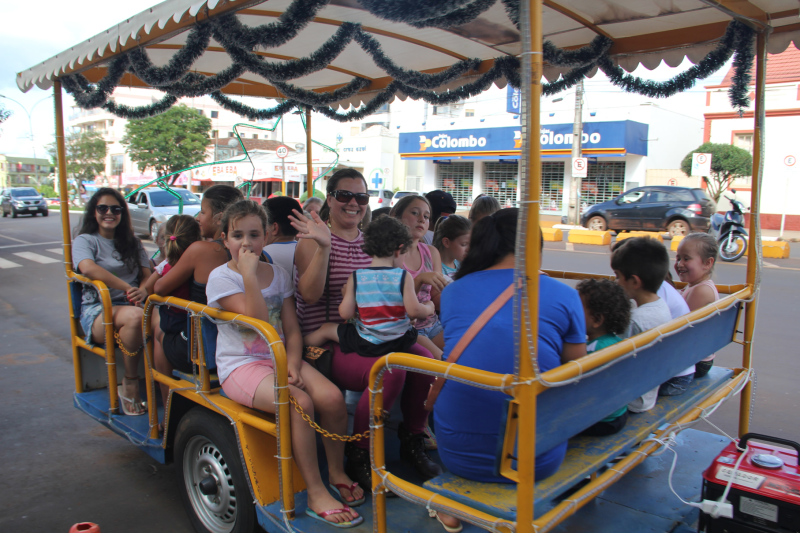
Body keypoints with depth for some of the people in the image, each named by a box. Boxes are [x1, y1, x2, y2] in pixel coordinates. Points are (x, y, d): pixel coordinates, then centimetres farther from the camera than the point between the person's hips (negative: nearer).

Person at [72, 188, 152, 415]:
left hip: (130, 306, 4)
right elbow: (88, 268, -14)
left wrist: (143, 291, -13)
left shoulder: (132, 242, 23)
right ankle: (130, 385, -19)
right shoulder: (85, 240, 8)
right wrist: (128, 288, -20)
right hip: (97, 310, -3)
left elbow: (147, 274, 11)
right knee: (136, 316, -38)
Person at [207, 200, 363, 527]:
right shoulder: (221, 277, -6)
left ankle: (337, 473, 4)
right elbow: (259, 321, -20)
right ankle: (316, 494, -16)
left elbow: (291, 329, 6)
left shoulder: (278, 274, 9)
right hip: (241, 365, -5)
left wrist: (293, 365, -10)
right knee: (300, 403, -30)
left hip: (279, 358, 5)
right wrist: (249, 273, -23)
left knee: (332, 397, -20)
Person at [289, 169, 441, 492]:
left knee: (424, 361, -20)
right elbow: (310, 294, -18)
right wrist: (323, 246, -24)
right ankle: (358, 458, -9)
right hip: (329, 344, -6)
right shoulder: (314, 239, -3)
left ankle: (412, 442, 6)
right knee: (390, 370, -31)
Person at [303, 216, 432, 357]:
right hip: (401, 343, 0)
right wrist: (429, 307, 7)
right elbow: (414, 311, -14)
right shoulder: (404, 277, -10)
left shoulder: (356, 277, -8)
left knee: (326, 328, 22)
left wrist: (346, 294, 11)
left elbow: (345, 313, -8)